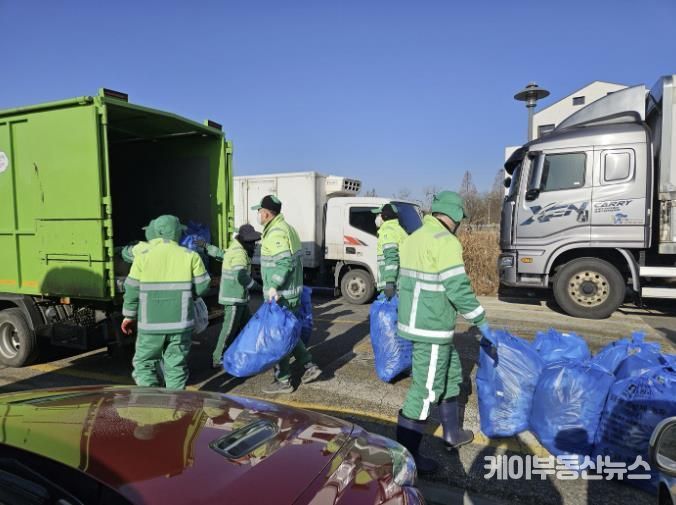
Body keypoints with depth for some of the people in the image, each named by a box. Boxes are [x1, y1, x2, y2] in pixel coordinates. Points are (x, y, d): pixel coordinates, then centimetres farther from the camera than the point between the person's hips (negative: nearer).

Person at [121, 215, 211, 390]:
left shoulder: (143, 257, -3)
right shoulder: (191, 256, -4)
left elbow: (132, 290, 1)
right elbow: (202, 287, -2)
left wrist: (129, 316, 13)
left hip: (151, 324, 0)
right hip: (181, 323, 1)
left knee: (144, 363, 15)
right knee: (176, 365, 13)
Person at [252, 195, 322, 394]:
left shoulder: (276, 233, -18)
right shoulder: (286, 228, 13)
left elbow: (284, 263, -27)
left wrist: (274, 286, -29)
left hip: (280, 295, -10)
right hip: (291, 292, 10)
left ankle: (283, 381, 12)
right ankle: (309, 367, 22)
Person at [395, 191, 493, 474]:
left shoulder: (415, 237, 11)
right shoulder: (445, 242, -18)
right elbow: (458, 289, -20)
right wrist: (481, 321, -8)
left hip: (416, 321, 10)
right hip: (432, 328, -10)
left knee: (451, 374, 23)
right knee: (426, 388, 0)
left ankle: (452, 433, 37)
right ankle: (405, 452, 11)